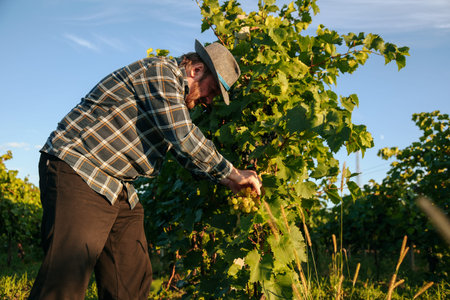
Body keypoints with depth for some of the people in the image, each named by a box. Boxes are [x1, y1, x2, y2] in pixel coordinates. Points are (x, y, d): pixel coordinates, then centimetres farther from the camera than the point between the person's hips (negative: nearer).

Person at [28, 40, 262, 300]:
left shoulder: (176, 99, 20)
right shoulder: (160, 70, -11)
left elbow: (189, 153, 28)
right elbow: (184, 138, -20)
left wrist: (228, 180, 19)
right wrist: (233, 174, -9)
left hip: (119, 190, 10)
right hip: (77, 171, -10)